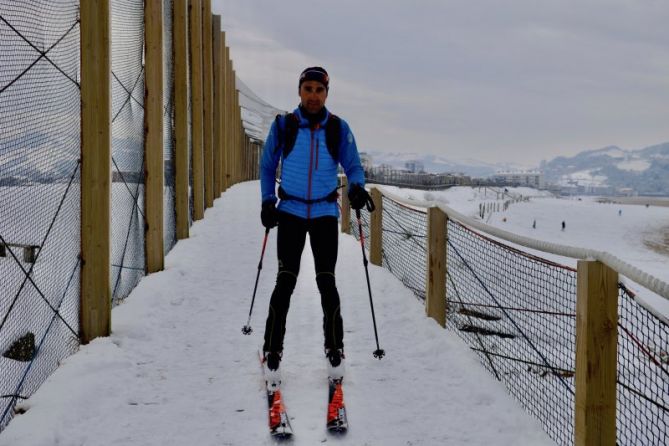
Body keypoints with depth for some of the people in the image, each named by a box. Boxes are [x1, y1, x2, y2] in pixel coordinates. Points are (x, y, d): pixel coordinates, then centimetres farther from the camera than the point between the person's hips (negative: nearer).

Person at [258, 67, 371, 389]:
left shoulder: (339, 128, 0)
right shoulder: (283, 125, 0)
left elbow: (353, 166, 5)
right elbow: (268, 166, 11)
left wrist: (356, 187, -17)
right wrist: (267, 201, -1)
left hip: (325, 213, 0)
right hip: (290, 212, 0)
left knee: (326, 282, -2)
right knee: (285, 281, -7)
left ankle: (335, 353, 13)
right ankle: (272, 354, 2)